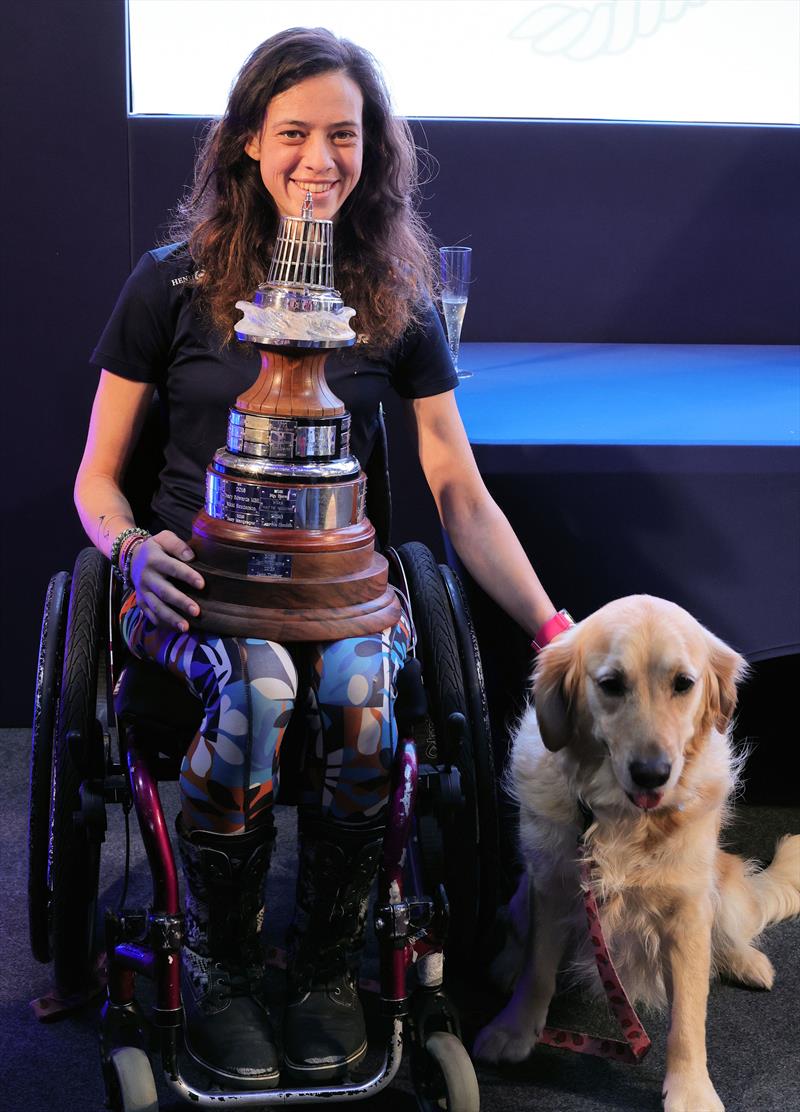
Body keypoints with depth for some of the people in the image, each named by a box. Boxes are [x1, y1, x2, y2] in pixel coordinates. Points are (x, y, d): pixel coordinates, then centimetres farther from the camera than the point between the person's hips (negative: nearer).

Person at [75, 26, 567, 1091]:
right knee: (256, 686, -35)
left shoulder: (397, 301, 9)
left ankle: (331, 963, -9)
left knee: (360, 685, -33)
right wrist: (135, 548, -16)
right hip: (195, 569, -1)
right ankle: (216, 967, -11)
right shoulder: (173, 283, 3)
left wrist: (553, 630, -5)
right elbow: (97, 476, 7)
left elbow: (463, 496, 7)